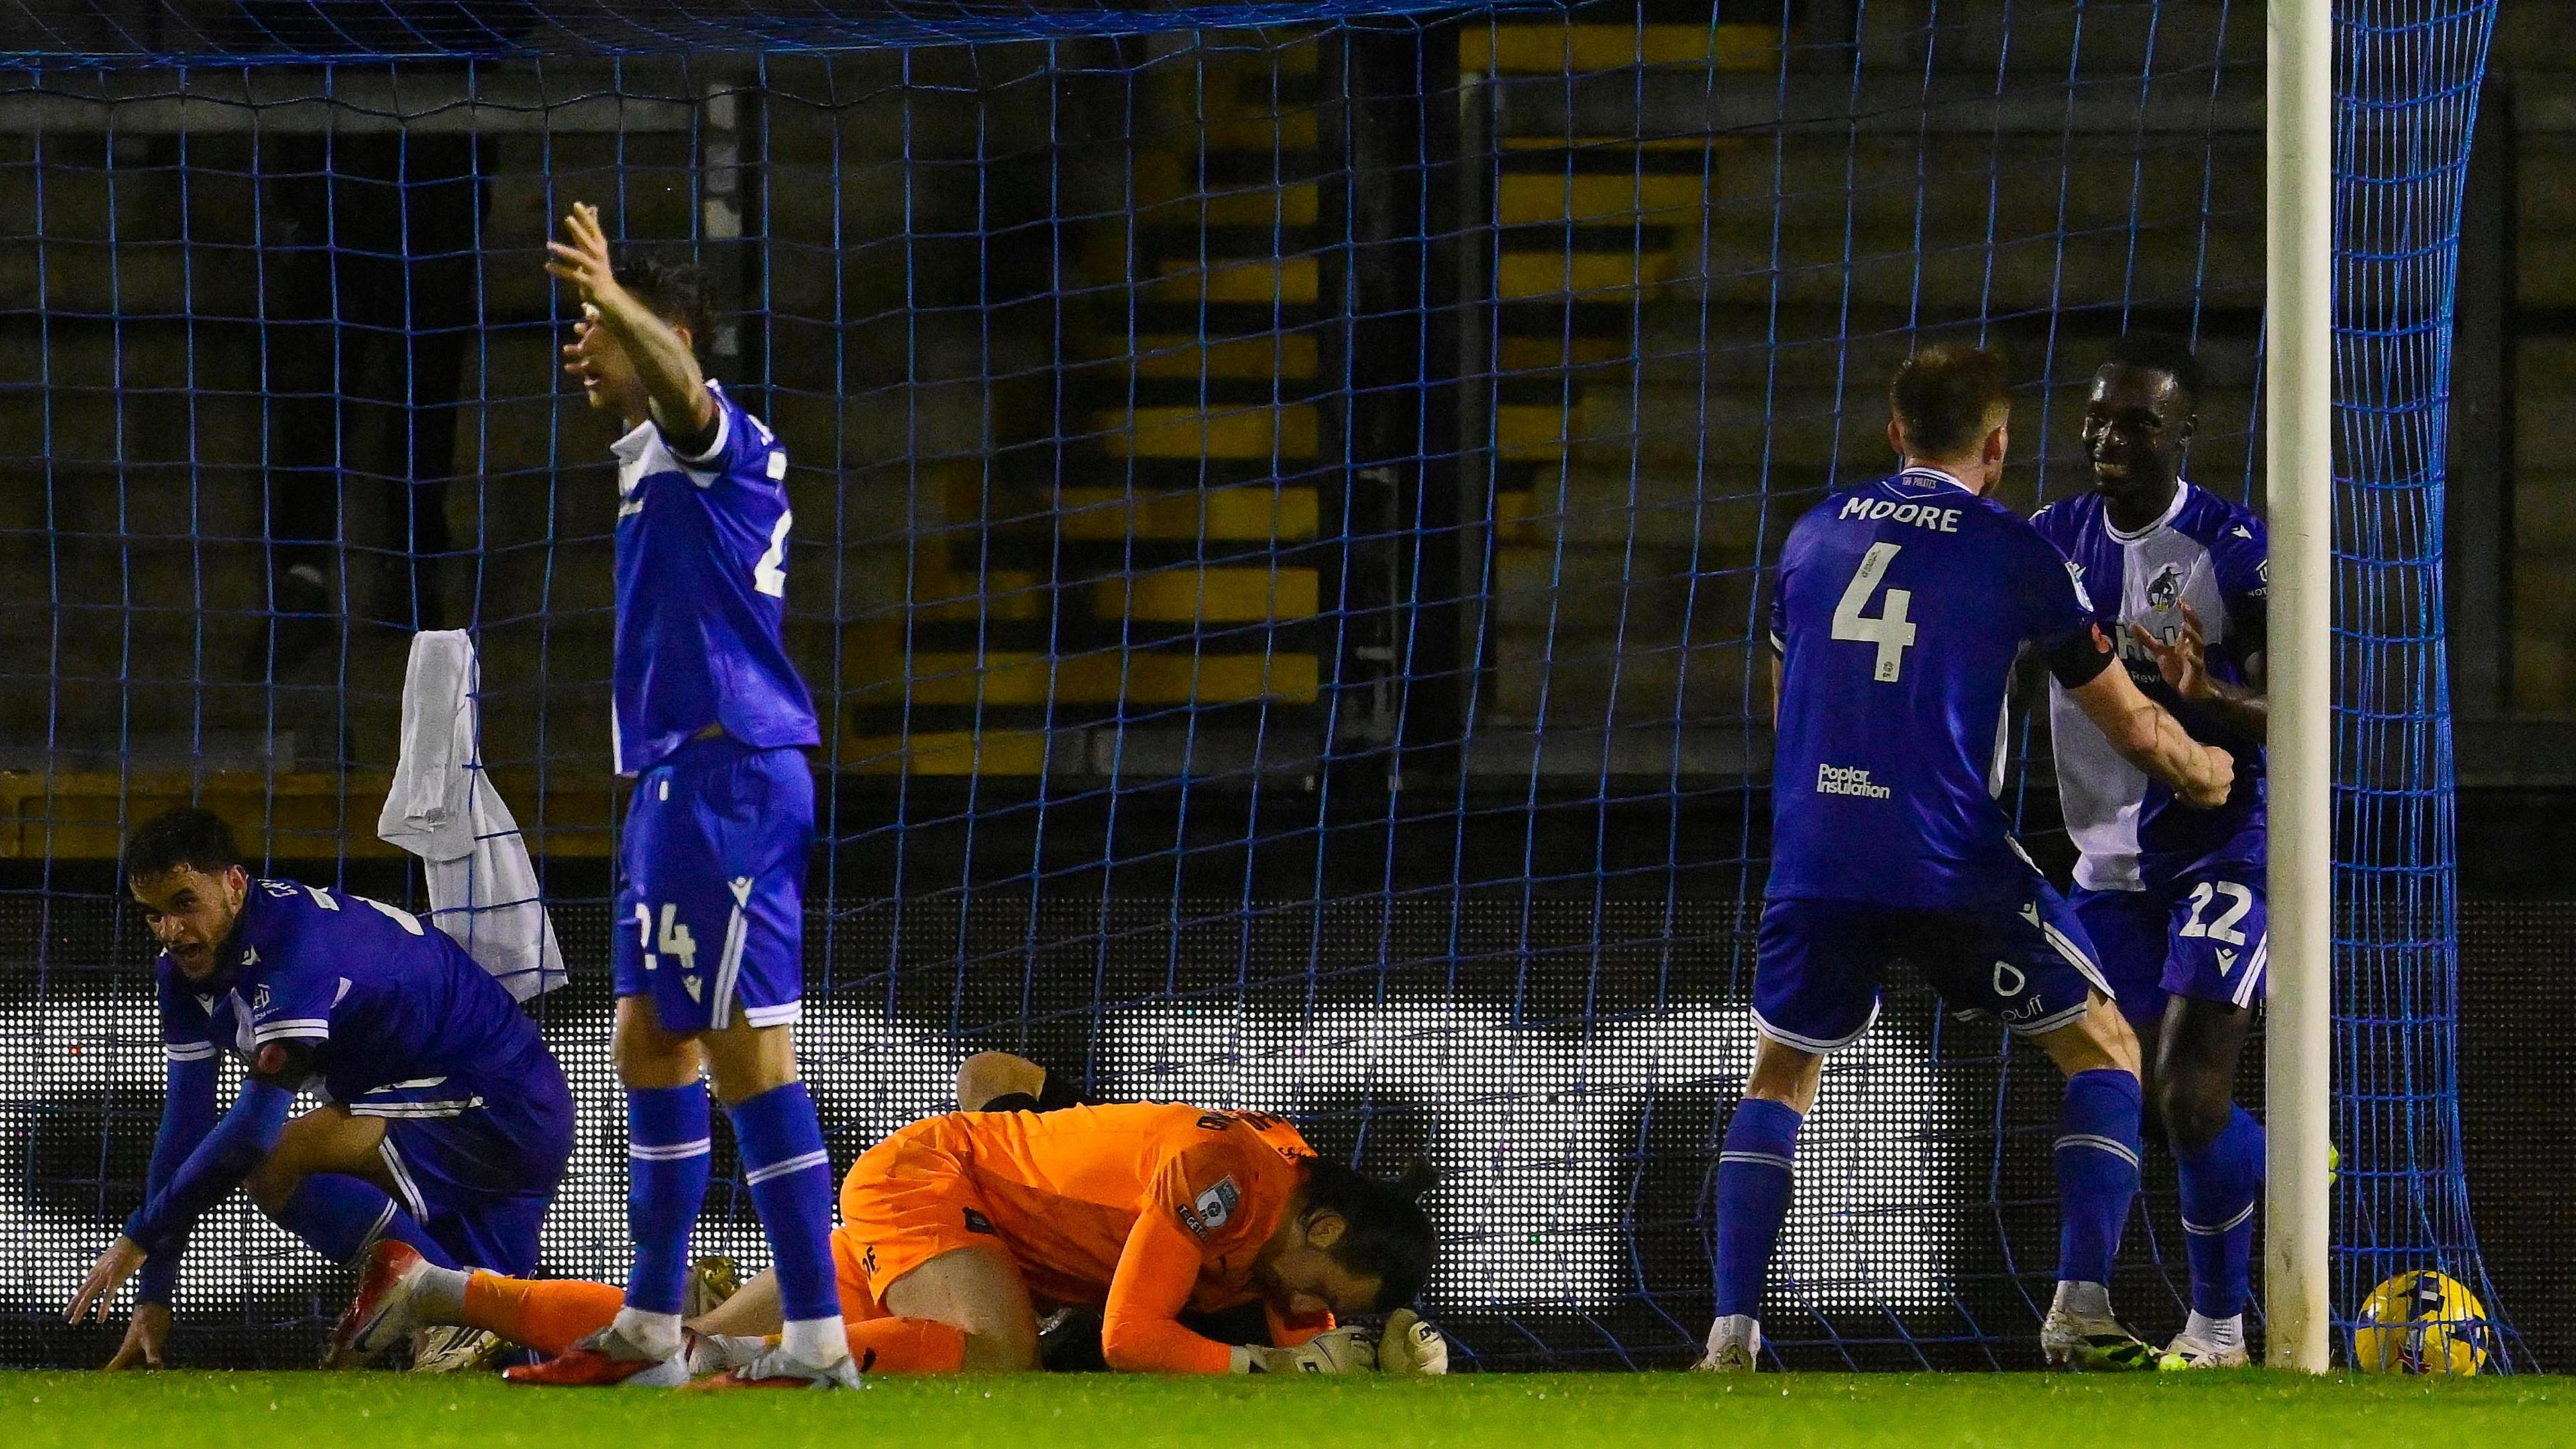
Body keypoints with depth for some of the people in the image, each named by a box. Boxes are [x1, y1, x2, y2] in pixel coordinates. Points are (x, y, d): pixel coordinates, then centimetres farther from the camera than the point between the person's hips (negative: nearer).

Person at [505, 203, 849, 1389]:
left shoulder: (713, 440, -13)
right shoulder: (652, 455, 17)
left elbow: (679, 384, -37)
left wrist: (615, 301, -54)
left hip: (726, 779, -11)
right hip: (673, 783, 11)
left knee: (748, 1055, -12)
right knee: (650, 1049, 16)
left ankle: (818, 1340, -13)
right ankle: (647, 1330, 24)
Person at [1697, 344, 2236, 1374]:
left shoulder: (1815, 535, 13)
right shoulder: (2014, 553, 1)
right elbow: (2131, 724, 7)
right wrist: (2203, 774, 28)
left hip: (1814, 855, 3)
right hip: (1953, 864, -3)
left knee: (1779, 1079, 21)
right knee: (2102, 1050, 13)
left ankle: (1732, 1330, 7)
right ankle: (2082, 1308, -1)